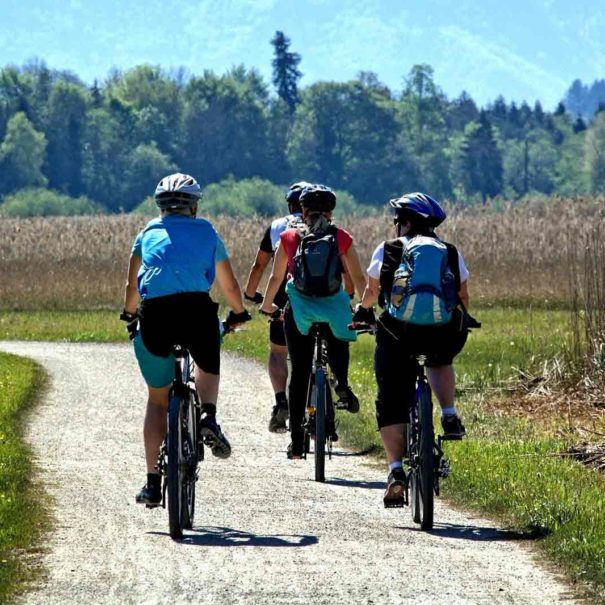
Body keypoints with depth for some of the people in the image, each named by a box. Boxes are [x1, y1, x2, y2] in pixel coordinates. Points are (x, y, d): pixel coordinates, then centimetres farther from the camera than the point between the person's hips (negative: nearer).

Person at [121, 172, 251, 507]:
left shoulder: (148, 233, 24)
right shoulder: (206, 232, 23)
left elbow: (132, 286, 28)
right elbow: (229, 285, 31)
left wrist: (129, 315, 47)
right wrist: (238, 313, 50)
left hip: (154, 314, 1)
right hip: (196, 309, -1)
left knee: (157, 398, 17)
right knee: (208, 366, 32)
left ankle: (152, 482, 12)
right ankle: (208, 417, 1)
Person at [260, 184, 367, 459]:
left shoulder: (289, 237, 9)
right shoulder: (342, 239, 8)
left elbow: (276, 277, 15)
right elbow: (359, 278, 8)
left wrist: (267, 306, 31)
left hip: (299, 308, 0)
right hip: (334, 307, 0)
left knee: (299, 372, 7)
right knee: (338, 340, 33)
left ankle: (296, 439, 4)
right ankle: (342, 383, 3)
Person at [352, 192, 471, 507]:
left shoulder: (387, 250, 13)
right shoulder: (451, 253, 18)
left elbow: (371, 291, 27)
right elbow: (463, 297, 26)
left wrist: (362, 309, 49)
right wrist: (459, 319, 48)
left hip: (398, 333, -2)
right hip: (445, 335, 2)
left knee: (391, 405, 7)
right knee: (440, 361, 38)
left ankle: (396, 470, -9)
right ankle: (450, 416, 16)